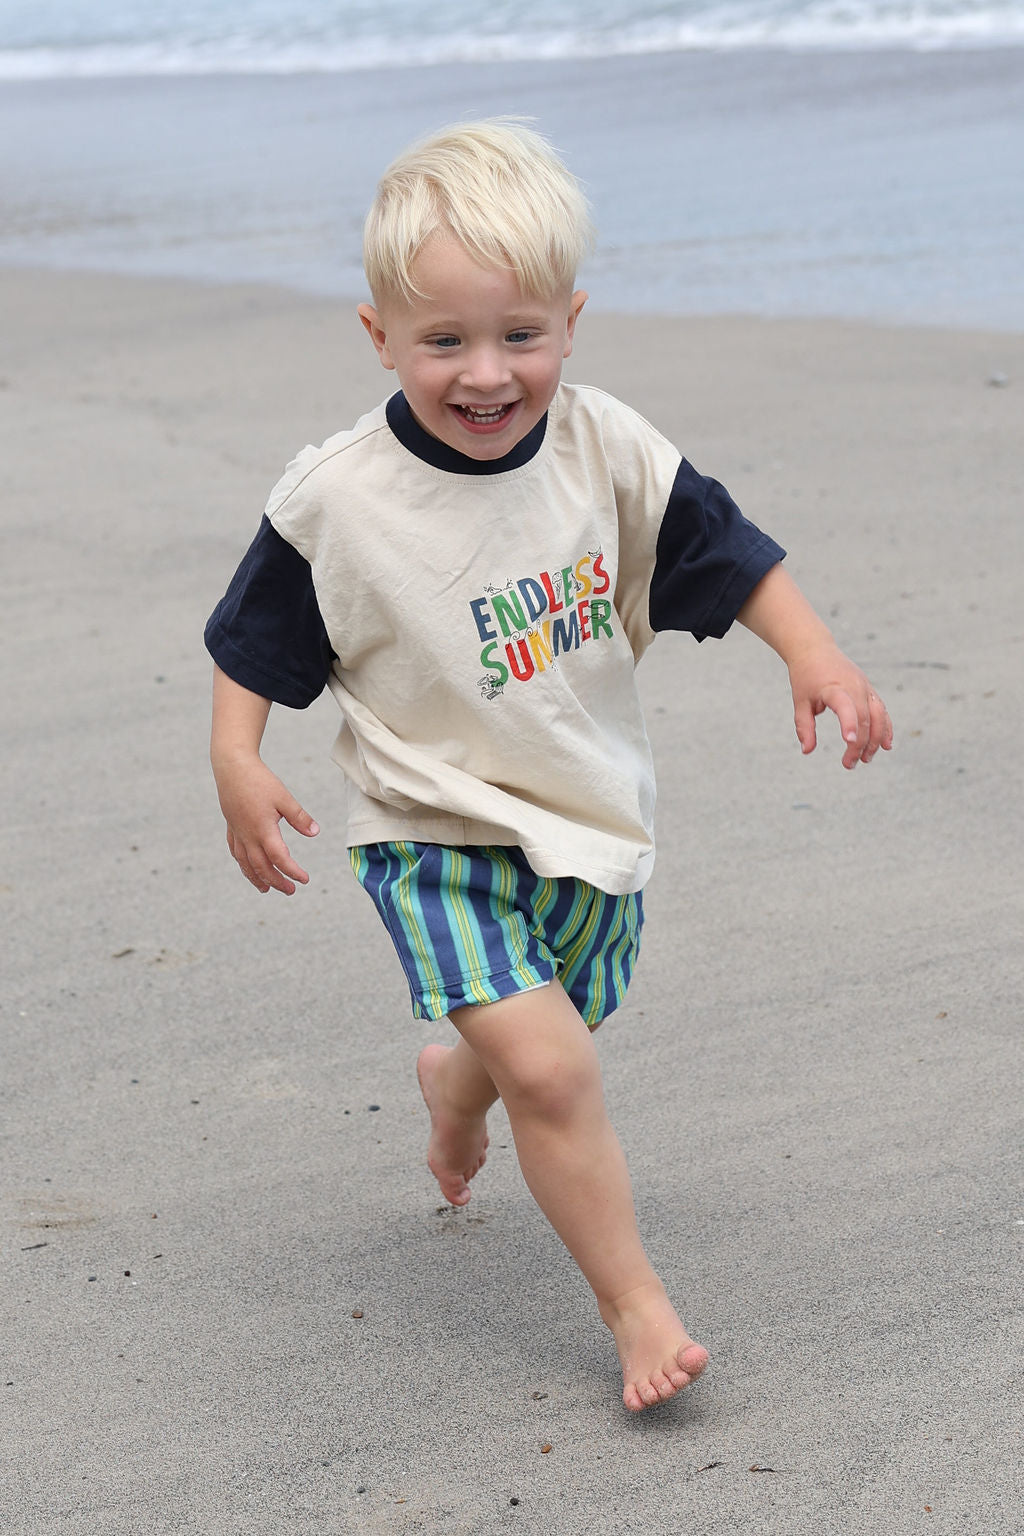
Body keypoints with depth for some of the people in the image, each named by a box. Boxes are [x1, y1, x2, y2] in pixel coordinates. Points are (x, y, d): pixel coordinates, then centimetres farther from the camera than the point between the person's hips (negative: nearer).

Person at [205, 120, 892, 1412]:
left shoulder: (604, 452, -11)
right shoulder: (337, 501, -17)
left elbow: (727, 554, -1)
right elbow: (254, 644, -5)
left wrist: (812, 654, -13)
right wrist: (237, 765, -17)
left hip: (592, 819, 4)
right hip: (436, 832, -4)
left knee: (541, 1042, 22)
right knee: (552, 1068, -18)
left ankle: (452, 1082, 59)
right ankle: (633, 1301, -2)